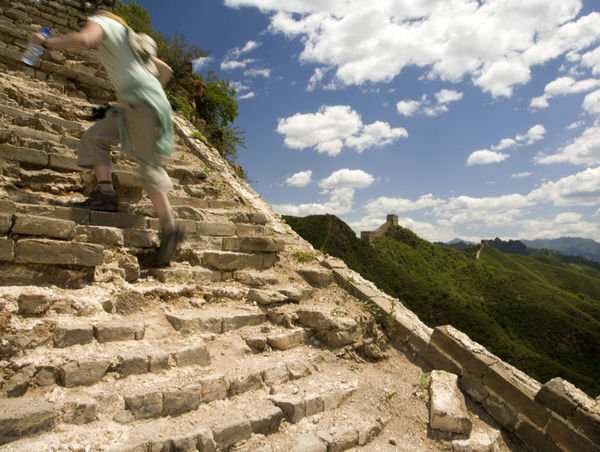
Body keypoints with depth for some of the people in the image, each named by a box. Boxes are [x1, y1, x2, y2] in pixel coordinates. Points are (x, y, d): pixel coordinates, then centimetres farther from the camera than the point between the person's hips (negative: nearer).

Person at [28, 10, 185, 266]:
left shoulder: (100, 21, 12)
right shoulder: (131, 39, 35)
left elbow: (82, 39, -12)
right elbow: (166, 70, 33)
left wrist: (46, 42, 2)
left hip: (139, 97, -8)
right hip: (150, 98, 8)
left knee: (146, 161, -15)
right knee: (94, 136, 12)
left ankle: (169, 226, -21)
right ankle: (105, 194, -3)